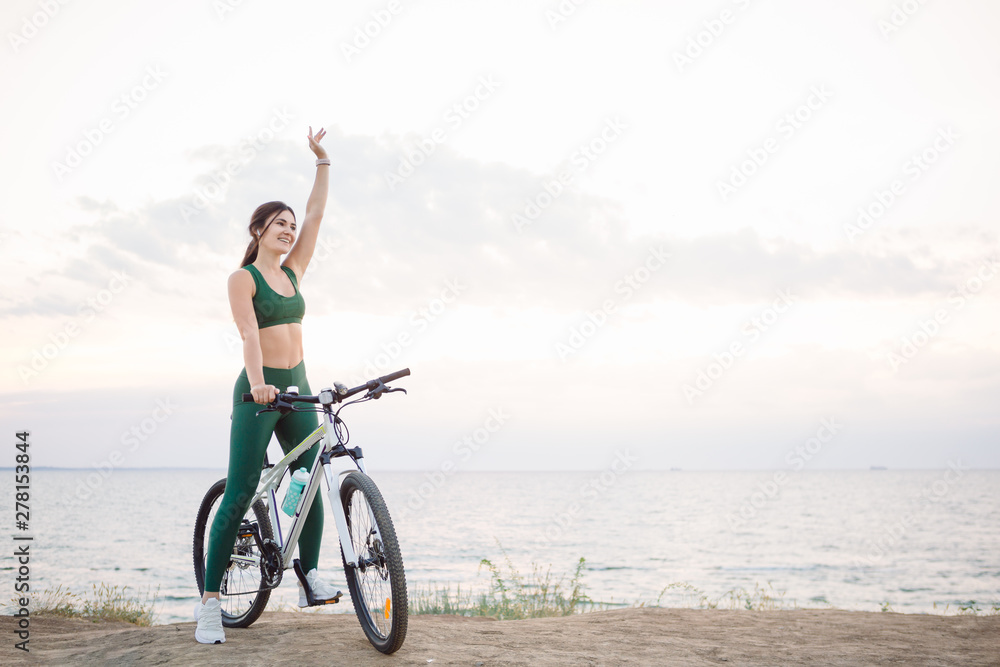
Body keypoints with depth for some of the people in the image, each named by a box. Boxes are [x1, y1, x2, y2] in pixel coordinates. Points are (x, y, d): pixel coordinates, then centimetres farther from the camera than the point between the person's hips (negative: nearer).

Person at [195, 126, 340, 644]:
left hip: (297, 388, 7)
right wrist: (257, 382, -34)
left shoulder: (293, 271, 13)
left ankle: (309, 577, 8)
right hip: (258, 392, -6)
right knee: (239, 495, -9)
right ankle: (210, 601, -5)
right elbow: (249, 333, -19)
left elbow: (317, 213, 11)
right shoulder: (243, 278, -4)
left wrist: (322, 158, 7)